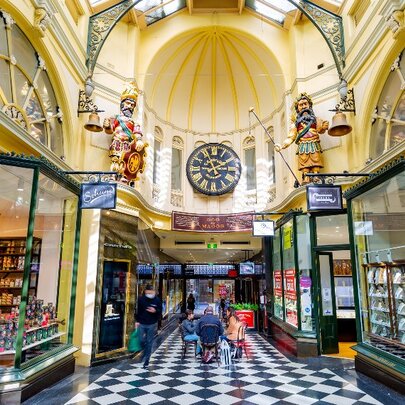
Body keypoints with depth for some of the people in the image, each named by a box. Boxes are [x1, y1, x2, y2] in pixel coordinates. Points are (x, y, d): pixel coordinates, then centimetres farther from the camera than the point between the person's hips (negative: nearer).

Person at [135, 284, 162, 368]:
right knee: (142, 341, 5)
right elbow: (138, 310, 2)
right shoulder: (141, 299, -6)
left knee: (149, 342, 5)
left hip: (152, 324, -1)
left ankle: (146, 360, 17)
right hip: (142, 324, 1)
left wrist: (155, 311, -21)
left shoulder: (157, 300, -7)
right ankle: (145, 352, 37)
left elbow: (160, 312, 0)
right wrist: (137, 321, -1)